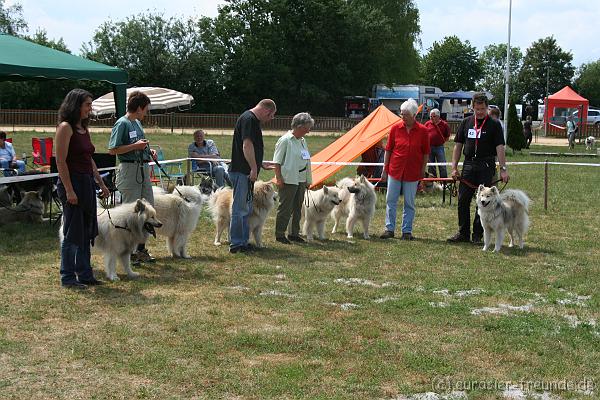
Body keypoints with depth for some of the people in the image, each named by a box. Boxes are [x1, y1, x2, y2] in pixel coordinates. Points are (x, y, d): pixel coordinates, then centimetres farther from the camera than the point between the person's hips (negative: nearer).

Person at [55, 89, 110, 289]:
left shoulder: (84, 129, 14)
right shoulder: (65, 127, -11)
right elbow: (60, 161, -16)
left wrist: (101, 184, 19)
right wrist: (69, 190, -20)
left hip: (87, 183, 9)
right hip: (72, 182, -8)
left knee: (86, 232, 12)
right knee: (72, 232, -1)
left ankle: (84, 274, 20)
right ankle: (68, 277, 8)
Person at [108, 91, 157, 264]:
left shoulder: (138, 123, 15)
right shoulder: (122, 123, -11)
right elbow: (112, 150, -16)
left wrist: (148, 150, 11)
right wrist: (135, 146, -18)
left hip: (143, 169, 9)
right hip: (129, 170, -9)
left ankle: (141, 249, 21)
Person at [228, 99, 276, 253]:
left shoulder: (252, 119, 18)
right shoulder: (248, 119, -14)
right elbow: (247, 145, -21)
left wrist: (260, 164, 27)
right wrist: (254, 168, -21)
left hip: (246, 172, 11)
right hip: (241, 172, -11)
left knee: (246, 208, 15)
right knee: (240, 208, -6)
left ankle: (243, 242, 21)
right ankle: (236, 244, -1)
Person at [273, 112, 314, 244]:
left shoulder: (302, 141, 13)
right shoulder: (285, 140, -11)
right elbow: (277, 162, -12)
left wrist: (308, 180, 17)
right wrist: (279, 178, -17)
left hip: (301, 179, 8)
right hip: (288, 180, -8)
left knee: (297, 208, 13)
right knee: (285, 208, -3)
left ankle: (294, 233, 23)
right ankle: (279, 234, 6)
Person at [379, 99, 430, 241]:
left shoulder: (422, 131, -4)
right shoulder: (395, 128, -2)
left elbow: (426, 153, 3)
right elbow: (388, 149, 4)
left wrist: (422, 171, 1)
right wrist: (385, 169, 3)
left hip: (412, 173, -1)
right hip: (395, 170, 1)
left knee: (409, 203, 6)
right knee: (391, 201, 5)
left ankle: (407, 231, 15)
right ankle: (389, 229, 14)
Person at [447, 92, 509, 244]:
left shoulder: (494, 124, -1)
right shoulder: (466, 122, 9)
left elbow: (500, 147, -7)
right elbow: (458, 146, 10)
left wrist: (503, 169, -16)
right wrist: (454, 167, 4)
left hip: (486, 167, -3)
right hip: (469, 164, 3)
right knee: (463, 200, 3)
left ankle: (478, 235, 9)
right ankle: (463, 233, 13)